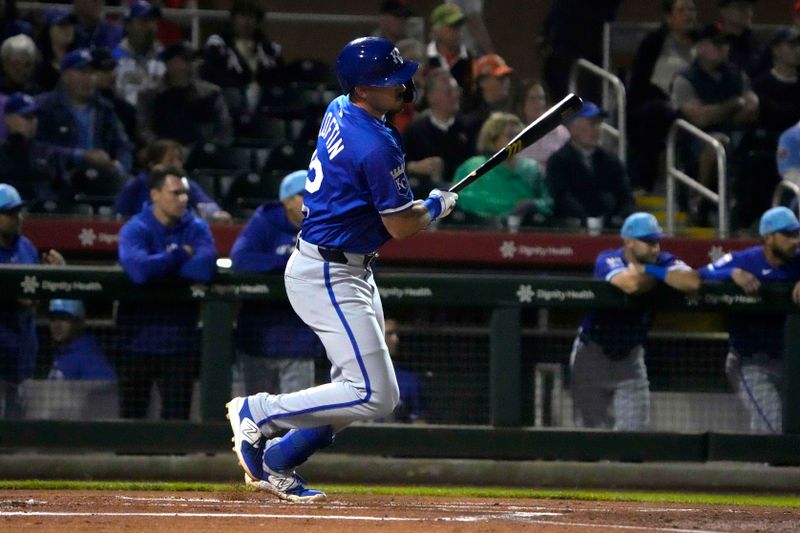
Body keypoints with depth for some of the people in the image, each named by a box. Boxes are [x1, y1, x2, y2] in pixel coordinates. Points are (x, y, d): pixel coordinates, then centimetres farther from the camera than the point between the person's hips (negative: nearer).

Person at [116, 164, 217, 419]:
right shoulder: (135, 230, -5)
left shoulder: (197, 229, 2)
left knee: (177, 422, 4)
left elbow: (205, 267, -19)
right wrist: (180, 255, -12)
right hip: (138, 342, -1)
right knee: (132, 421, 5)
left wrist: (159, 266, -15)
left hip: (180, 343, 1)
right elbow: (138, 270, -26)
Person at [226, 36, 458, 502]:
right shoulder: (376, 147, -24)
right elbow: (402, 225, -17)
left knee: (373, 391, 16)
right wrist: (438, 205, 3)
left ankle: (277, 464, 21)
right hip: (329, 276, -11)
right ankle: (256, 413, -2)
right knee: (372, 394, -13)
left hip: (350, 271, 11)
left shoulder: (340, 111, 4)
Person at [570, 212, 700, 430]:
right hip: (594, 353, -3)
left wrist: (648, 270, -28)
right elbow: (630, 284, -40)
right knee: (593, 429, 2)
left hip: (630, 355, 3)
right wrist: (658, 277, -20)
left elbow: (692, 282, -29)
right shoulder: (608, 260, -19)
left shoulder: (664, 263, -9)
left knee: (634, 429, -3)